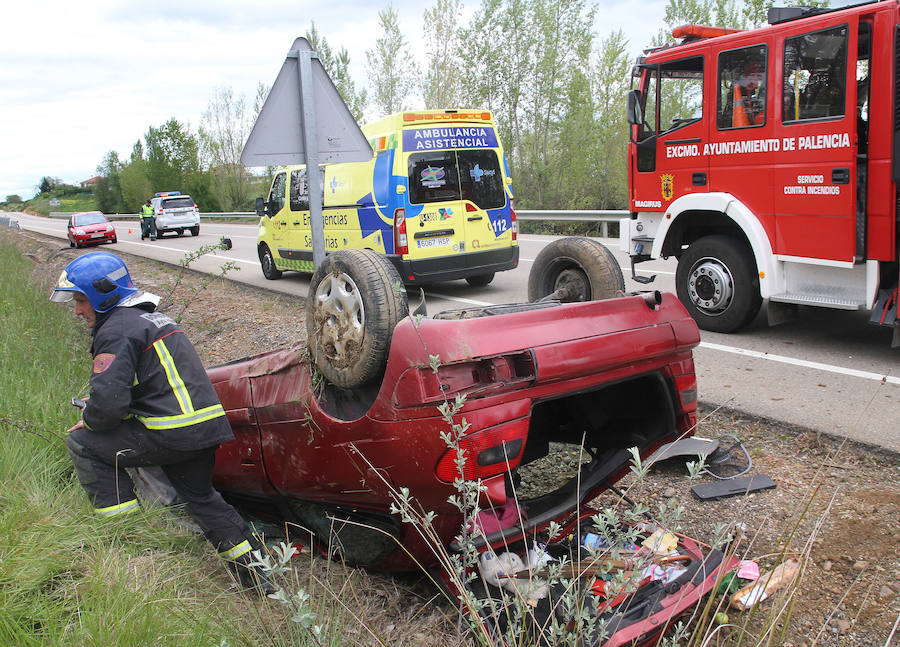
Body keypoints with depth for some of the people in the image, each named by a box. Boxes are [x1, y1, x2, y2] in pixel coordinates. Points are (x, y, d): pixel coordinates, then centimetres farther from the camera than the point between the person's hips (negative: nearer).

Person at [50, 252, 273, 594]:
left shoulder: (115, 330, -9)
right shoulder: (149, 317, 23)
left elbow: (108, 403, -19)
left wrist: (88, 421, 3)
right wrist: (97, 406, 23)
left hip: (171, 434, -9)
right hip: (206, 427, 10)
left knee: (82, 443, 4)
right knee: (201, 496, 26)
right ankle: (254, 568, 25)